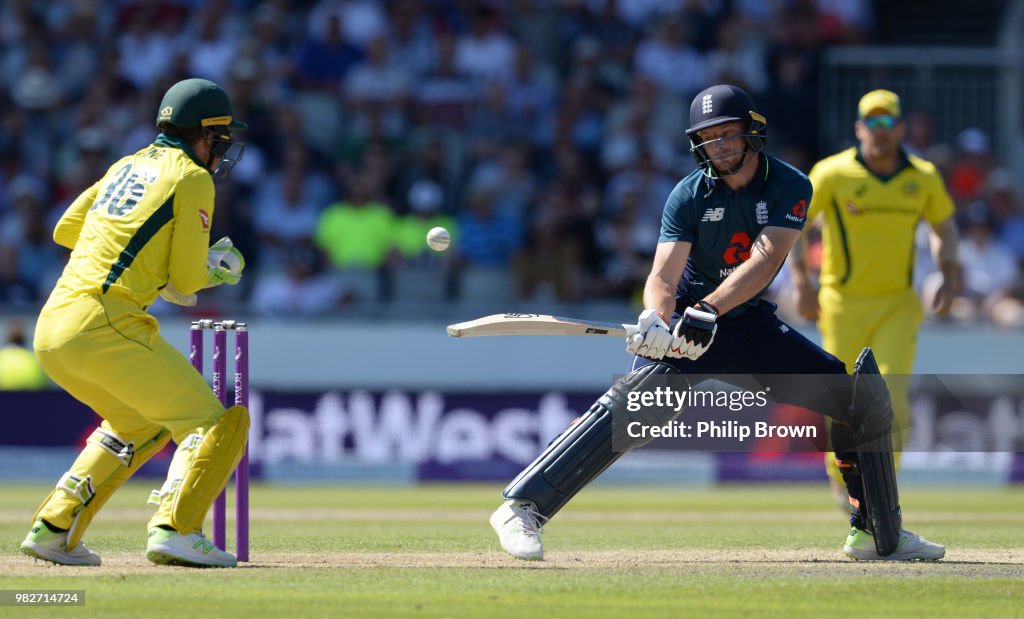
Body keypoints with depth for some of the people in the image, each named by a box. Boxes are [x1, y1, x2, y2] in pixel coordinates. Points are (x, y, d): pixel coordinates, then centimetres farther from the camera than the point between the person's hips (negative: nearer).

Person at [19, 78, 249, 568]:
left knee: (139, 426, 28)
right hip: (104, 325, -8)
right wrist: (219, 268, 19)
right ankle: (173, 528, -24)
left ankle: (52, 529, 19)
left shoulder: (125, 168, 22)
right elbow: (187, 279, -3)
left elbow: (65, 229, 34)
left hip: (50, 329, 8)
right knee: (214, 423, -5)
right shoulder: (192, 178, 0)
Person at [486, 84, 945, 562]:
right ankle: (523, 508, -32)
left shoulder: (790, 187, -10)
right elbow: (663, 276, -20)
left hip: (753, 324, 3)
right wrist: (655, 318, -44)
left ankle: (882, 535, 14)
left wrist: (710, 308, -39)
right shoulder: (689, 196, -11)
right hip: (690, 327, -3)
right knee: (636, 399, -28)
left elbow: (765, 261, -24)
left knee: (865, 397, -2)